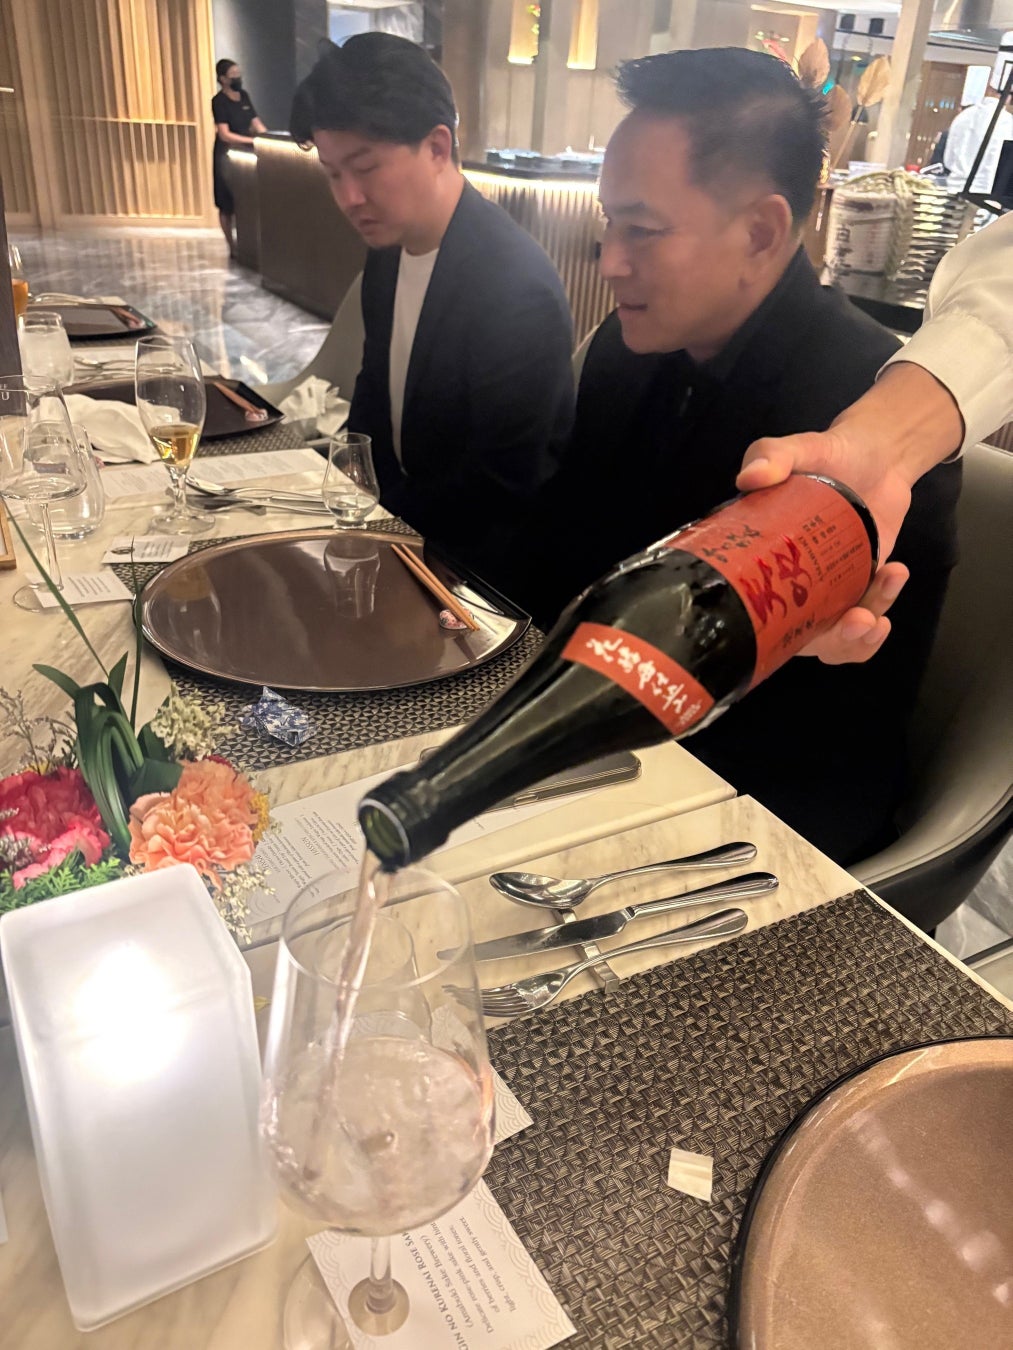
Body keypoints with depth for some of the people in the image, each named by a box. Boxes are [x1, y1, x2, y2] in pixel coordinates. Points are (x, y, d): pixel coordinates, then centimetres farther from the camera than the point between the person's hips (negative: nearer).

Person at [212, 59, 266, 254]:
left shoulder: (244, 95, 9)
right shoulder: (219, 101, -12)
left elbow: (257, 124, 13)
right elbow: (225, 135, -19)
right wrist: (253, 141, -25)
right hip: (226, 155, -6)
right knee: (228, 205, -2)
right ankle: (233, 247, 3)